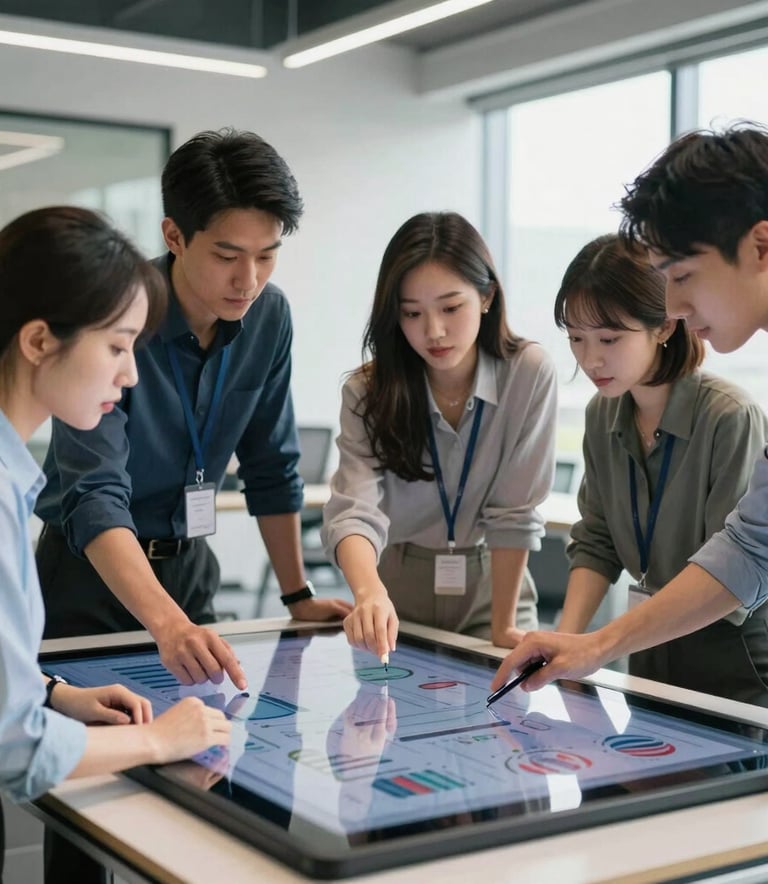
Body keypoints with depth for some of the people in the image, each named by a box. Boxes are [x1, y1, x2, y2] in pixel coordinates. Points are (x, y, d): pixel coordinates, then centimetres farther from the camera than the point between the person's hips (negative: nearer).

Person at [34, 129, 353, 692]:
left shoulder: (269, 315, -8)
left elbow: (271, 469, 2)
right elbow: (94, 497, -35)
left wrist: (298, 597, 3)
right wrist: (166, 623, -49)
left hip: (189, 564, 5)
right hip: (93, 574, -5)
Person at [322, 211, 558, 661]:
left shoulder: (530, 374, -16)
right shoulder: (369, 390, -13)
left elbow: (514, 513, -14)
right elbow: (355, 510, -26)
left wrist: (503, 626, -15)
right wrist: (370, 593, -44)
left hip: (492, 586, 0)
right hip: (398, 593, 1)